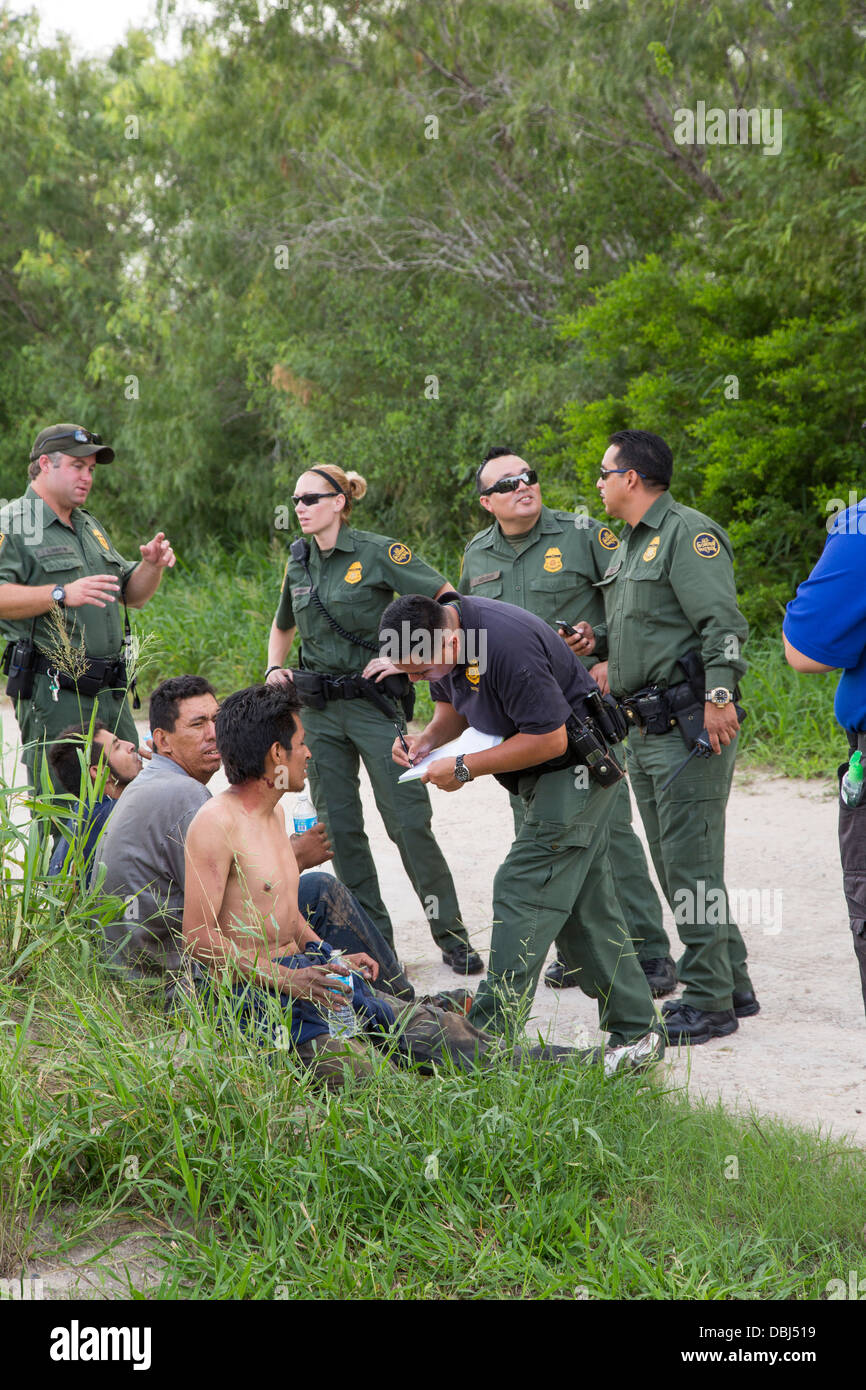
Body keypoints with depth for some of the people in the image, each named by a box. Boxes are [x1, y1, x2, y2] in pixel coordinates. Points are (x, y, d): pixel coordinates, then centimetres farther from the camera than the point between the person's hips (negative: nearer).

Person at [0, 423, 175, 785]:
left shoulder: (90, 526, 22)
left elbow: (132, 595, 26)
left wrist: (152, 565, 5)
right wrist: (62, 594, -27)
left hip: (111, 693, 8)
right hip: (52, 694, -8)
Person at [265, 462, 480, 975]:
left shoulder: (378, 553, -8)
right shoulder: (299, 564, 11)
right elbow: (283, 627, 30)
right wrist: (274, 668, 13)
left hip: (373, 703, -6)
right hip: (318, 709, 6)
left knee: (409, 822, -8)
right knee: (338, 828, 4)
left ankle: (452, 936, 1)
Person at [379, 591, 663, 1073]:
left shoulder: (505, 644, -31)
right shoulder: (440, 629, -1)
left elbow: (551, 739, -26)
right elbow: (454, 706, 17)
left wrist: (465, 768, -22)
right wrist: (429, 739, -4)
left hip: (574, 767, -10)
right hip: (548, 778, 10)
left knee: (524, 893, -13)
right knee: (586, 905, 9)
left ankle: (488, 1035, -12)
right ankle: (636, 1034, 14)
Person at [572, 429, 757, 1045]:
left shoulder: (689, 534, -11)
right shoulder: (629, 545, 19)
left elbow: (722, 623, -19)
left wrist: (719, 695, -27)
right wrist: (600, 640, 13)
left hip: (691, 726, -10)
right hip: (646, 731, 10)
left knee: (691, 864, -9)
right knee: (676, 863, 13)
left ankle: (709, 1003, -4)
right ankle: (733, 986, 21)